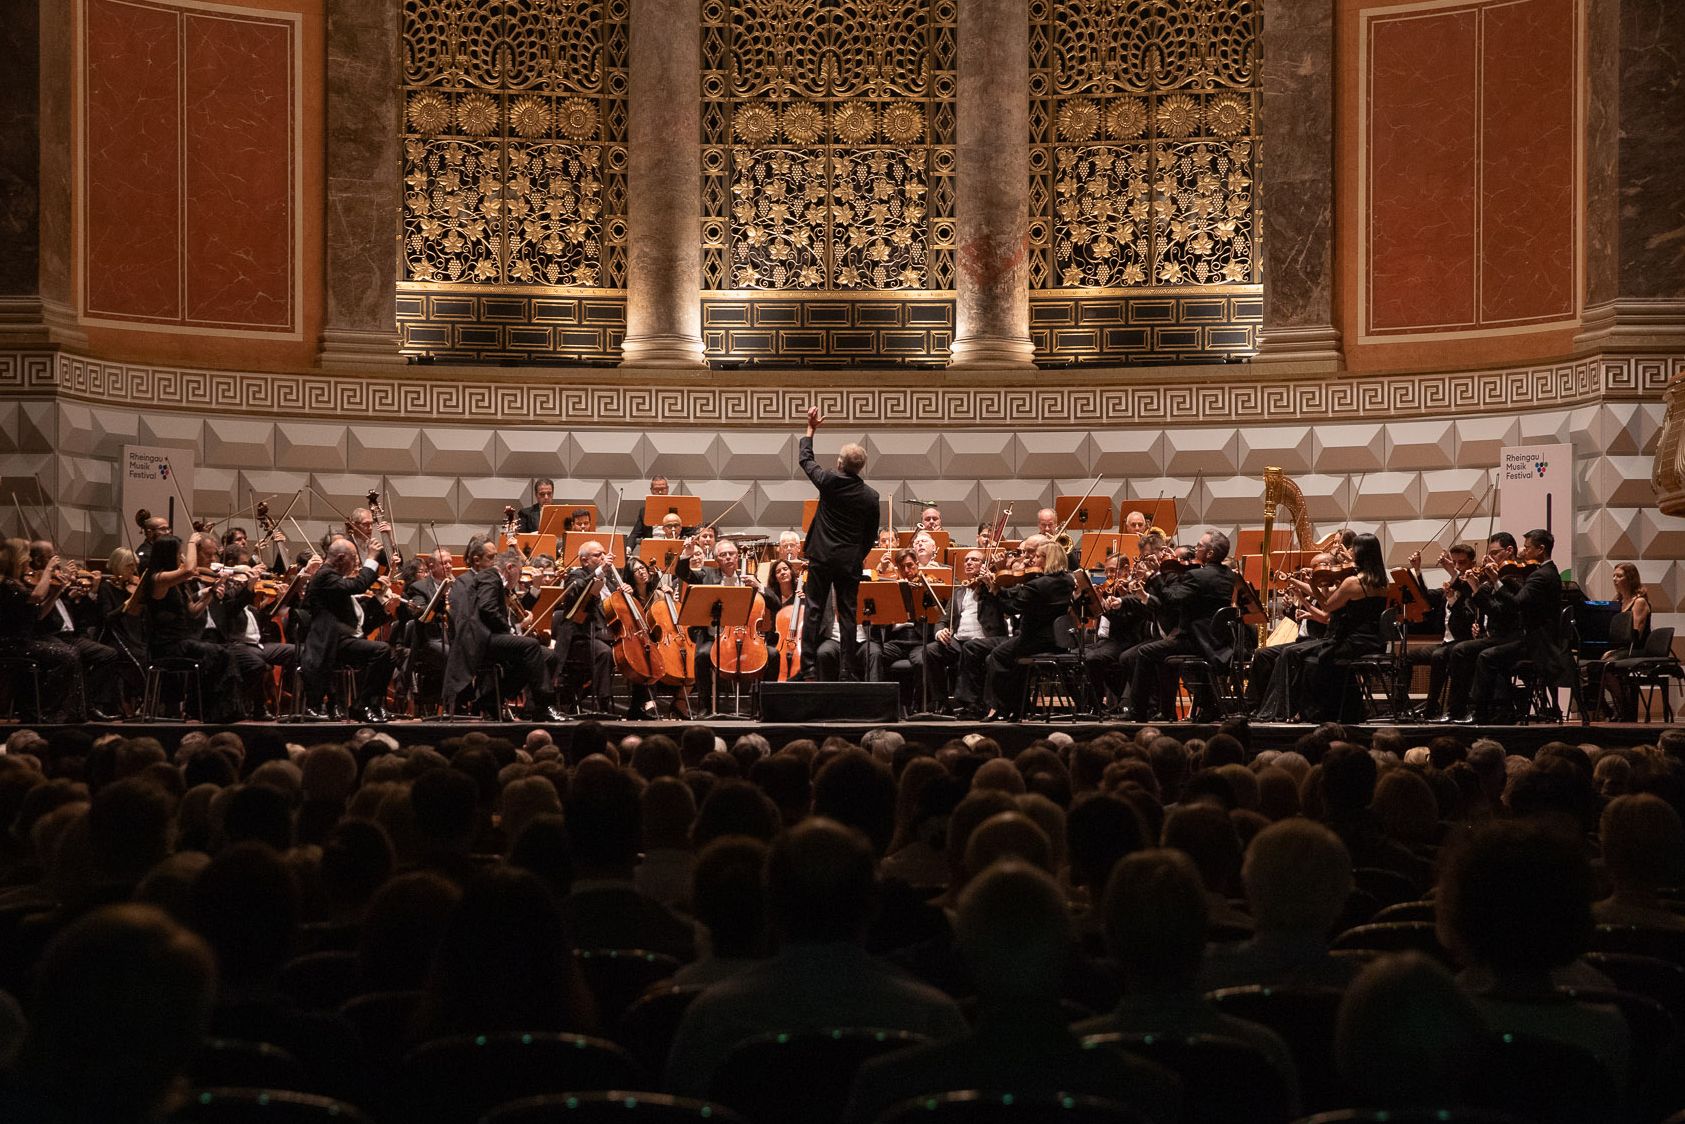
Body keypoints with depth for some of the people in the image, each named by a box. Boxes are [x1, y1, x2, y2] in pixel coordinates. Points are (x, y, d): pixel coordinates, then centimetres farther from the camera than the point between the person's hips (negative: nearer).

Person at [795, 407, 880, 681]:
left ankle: (808, 668, -2)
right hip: (850, 562, 1)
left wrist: (811, 429, 20)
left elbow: (805, 460, 9)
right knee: (847, 615, 4)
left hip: (822, 557, -1)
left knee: (814, 612, 2)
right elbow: (871, 536, 4)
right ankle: (849, 672, 2)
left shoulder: (829, 481, -10)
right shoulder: (870, 496, -4)